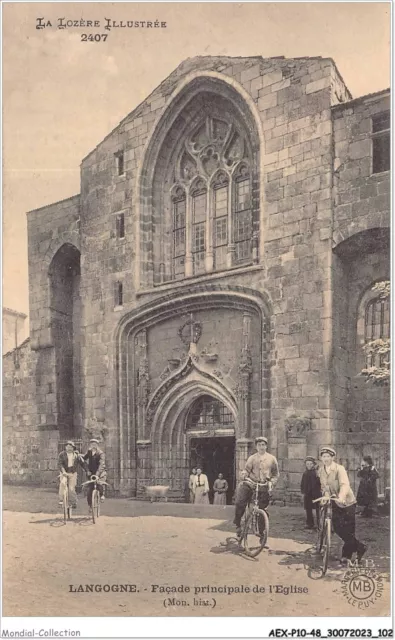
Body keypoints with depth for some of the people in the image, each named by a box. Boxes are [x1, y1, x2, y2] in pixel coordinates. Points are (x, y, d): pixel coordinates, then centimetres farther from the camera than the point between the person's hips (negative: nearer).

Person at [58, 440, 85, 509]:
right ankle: (61, 500, -24)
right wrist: (63, 472, -28)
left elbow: (82, 463, 7)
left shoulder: (76, 455, 3)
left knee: (72, 488, -2)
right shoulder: (62, 454, -4)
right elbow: (60, 464, -13)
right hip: (64, 473, -2)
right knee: (62, 483, -29)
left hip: (73, 473, 2)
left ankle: (73, 503, 14)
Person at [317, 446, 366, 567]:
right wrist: (326, 496, -18)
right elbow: (324, 487, 3)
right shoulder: (321, 471, 0)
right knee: (337, 528, 3)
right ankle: (359, 547, 19)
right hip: (335, 502, 6)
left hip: (347, 501, -6)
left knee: (348, 530, -3)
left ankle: (346, 556, 14)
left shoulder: (339, 469, -19)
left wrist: (341, 497, -49)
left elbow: (344, 485, -32)